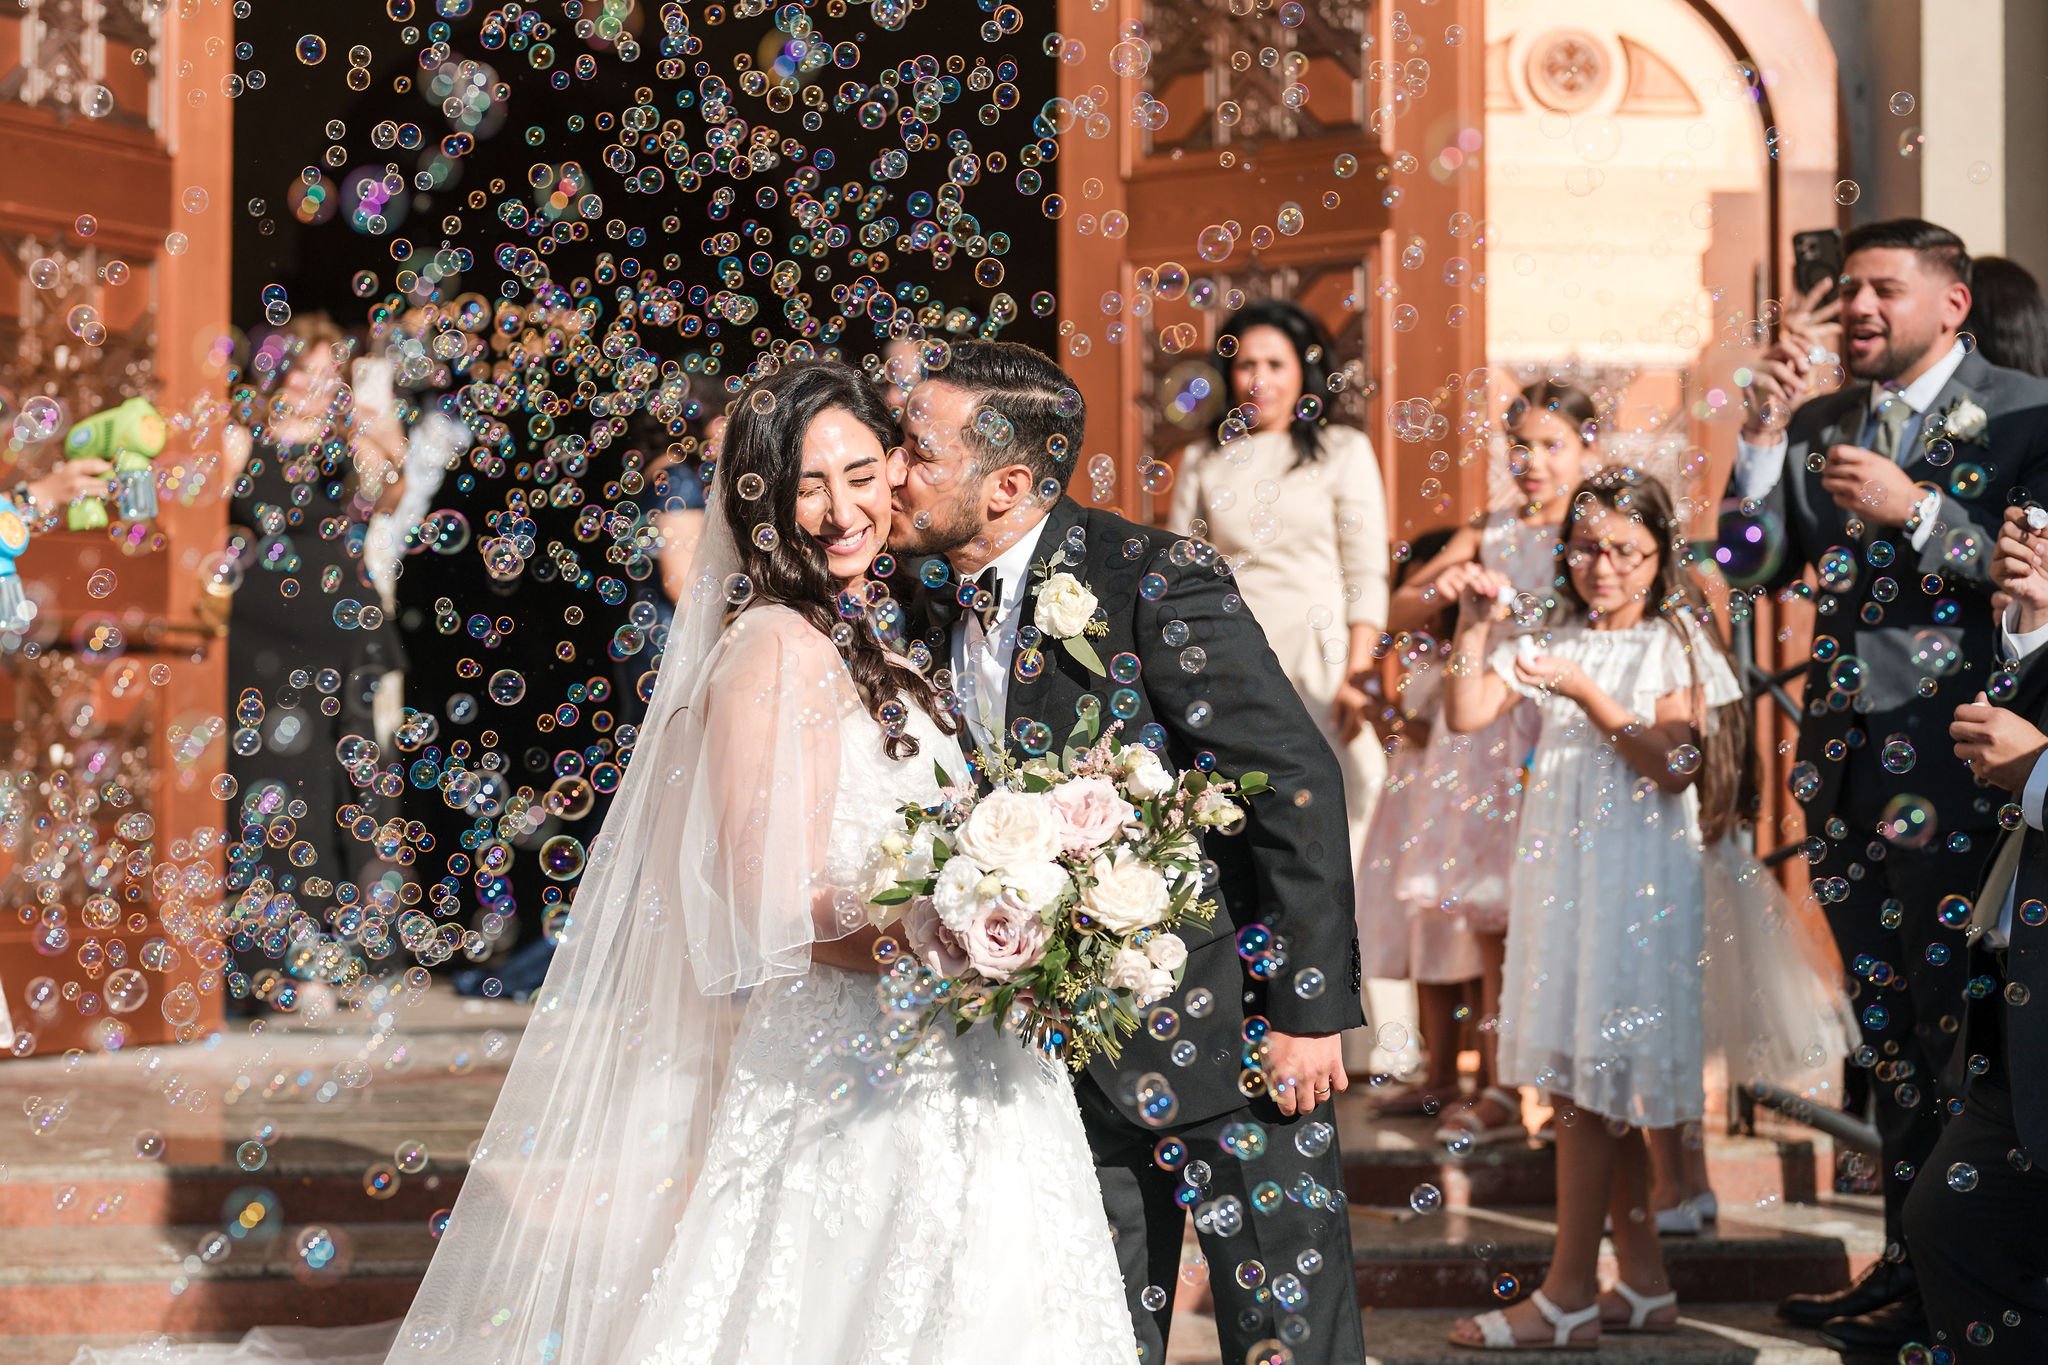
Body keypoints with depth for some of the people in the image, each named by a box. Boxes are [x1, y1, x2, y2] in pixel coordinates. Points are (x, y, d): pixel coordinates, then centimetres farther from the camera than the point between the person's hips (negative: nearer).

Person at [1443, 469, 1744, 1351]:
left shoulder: (1678, 647, -3)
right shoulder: (1553, 644, 12)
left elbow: (1672, 766, -13)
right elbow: (1466, 715, 5)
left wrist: (1589, 695, -20)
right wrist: (1474, 631, -7)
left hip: (1636, 876, -6)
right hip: (1561, 871, 6)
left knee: (1589, 1079, -8)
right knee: (1597, 1084, 8)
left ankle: (1568, 1295, -5)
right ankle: (1643, 1285, 16)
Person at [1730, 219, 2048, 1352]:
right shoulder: (1821, 425, 14)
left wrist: (1917, 510, -18)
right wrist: (1764, 438, -2)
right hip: (1849, 761, 6)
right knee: (1889, 1030, 11)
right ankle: (1905, 1263, 18)